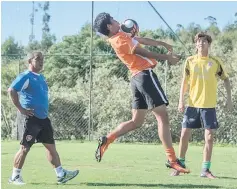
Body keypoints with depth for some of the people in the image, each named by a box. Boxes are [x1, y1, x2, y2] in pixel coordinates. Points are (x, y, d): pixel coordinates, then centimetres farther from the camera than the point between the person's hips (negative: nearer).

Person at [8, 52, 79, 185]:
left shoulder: (41, 77, 17)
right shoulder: (25, 77, -10)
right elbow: (12, 90, -22)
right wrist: (20, 108, -21)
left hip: (43, 118, 9)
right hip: (31, 118, -8)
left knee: (51, 146, 7)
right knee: (25, 148, -4)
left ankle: (61, 175, 10)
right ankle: (15, 176, 7)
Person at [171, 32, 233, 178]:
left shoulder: (216, 62, 2)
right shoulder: (190, 61, 5)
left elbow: (226, 79, 11)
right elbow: (185, 81, 8)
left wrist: (229, 98, 4)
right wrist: (181, 100, 0)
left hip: (209, 106, -1)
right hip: (192, 105, 1)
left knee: (209, 137, -3)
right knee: (184, 135, 1)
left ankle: (206, 170, 5)